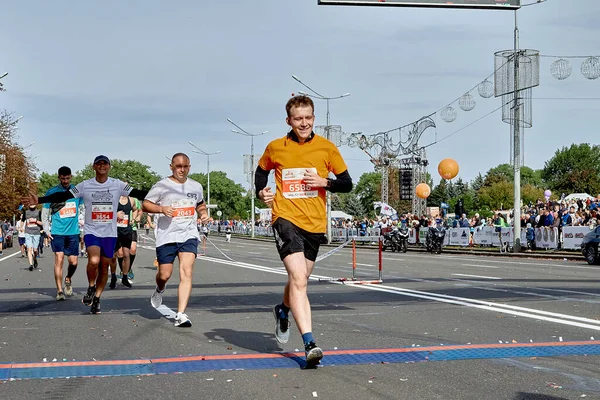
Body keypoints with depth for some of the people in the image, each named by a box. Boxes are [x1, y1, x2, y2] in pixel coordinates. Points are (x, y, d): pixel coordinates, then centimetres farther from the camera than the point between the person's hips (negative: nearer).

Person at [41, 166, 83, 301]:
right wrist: (47, 231, -2)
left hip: (73, 232, 2)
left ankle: (68, 280, 33)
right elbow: (45, 213, 5)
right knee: (59, 259, -11)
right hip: (57, 232, -2)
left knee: (73, 262, 3)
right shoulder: (51, 192, 0)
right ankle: (59, 291, -6)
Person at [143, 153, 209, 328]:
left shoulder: (196, 187, 11)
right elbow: (145, 204, 1)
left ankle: (181, 315, -17)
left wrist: (203, 213, 6)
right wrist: (162, 209, -16)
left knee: (186, 272, -15)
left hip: (189, 235, 2)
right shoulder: (161, 186, -2)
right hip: (166, 236, -2)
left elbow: (200, 204, 28)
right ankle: (159, 290, 42)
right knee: (164, 275, 2)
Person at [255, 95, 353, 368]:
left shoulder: (327, 148, 2)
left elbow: (347, 184, 5)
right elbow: (261, 171, 21)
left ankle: (282, 311, 51)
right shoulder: (275, 148, 2)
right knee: (298, 280, -19)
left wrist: (325, 182, -13)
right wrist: (261, 192, 1)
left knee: (299, 280, 18)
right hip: (286, 219, -3)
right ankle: (309, 344, -23)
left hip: (315, 224, 3)